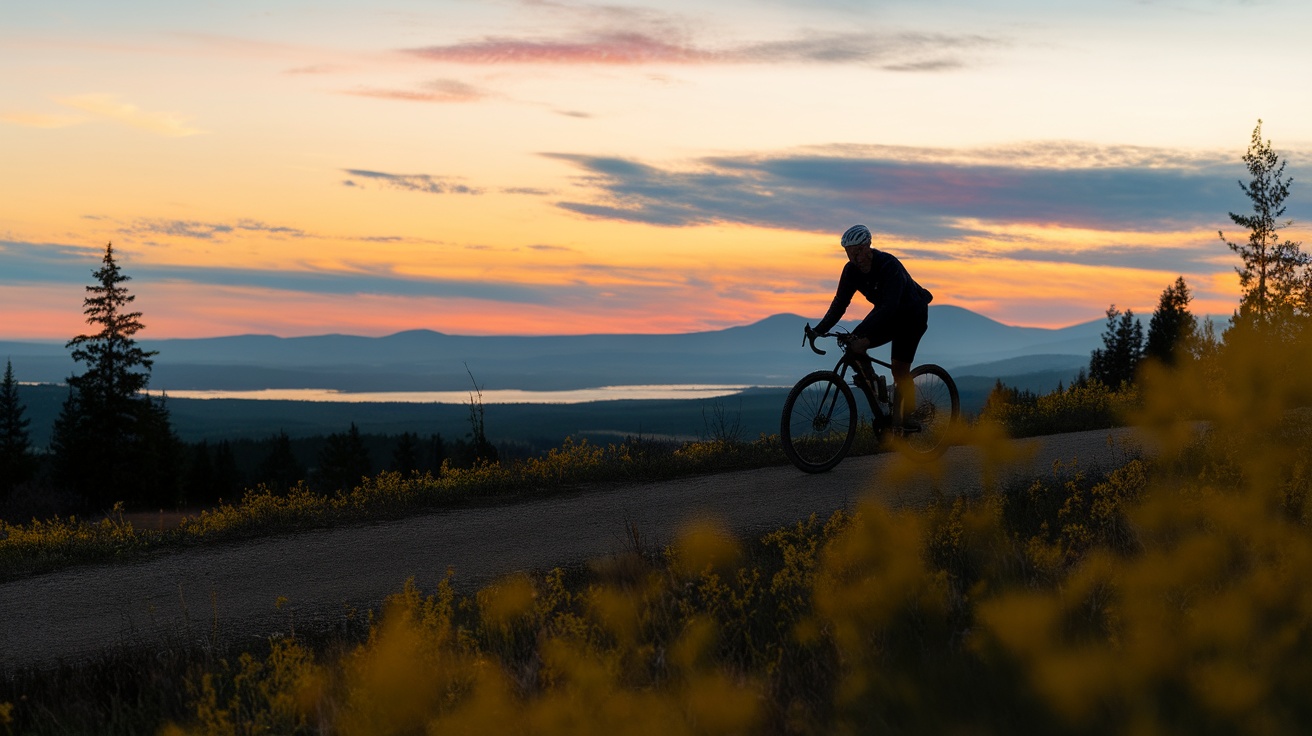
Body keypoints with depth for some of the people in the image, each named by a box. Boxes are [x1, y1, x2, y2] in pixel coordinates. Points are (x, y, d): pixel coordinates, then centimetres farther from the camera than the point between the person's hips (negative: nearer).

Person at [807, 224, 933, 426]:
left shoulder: (889, 265, -33)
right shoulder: (851, 270, -13)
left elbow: (890, 306, -41)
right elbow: (840, 303, -10)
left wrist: (867, 337, -50)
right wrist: (819, 330, -24)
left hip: (912, 316, -6)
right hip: (884, 313, 6)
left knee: (899, 370, -14)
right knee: (853, 346, -17)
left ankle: (907, 420, -2)